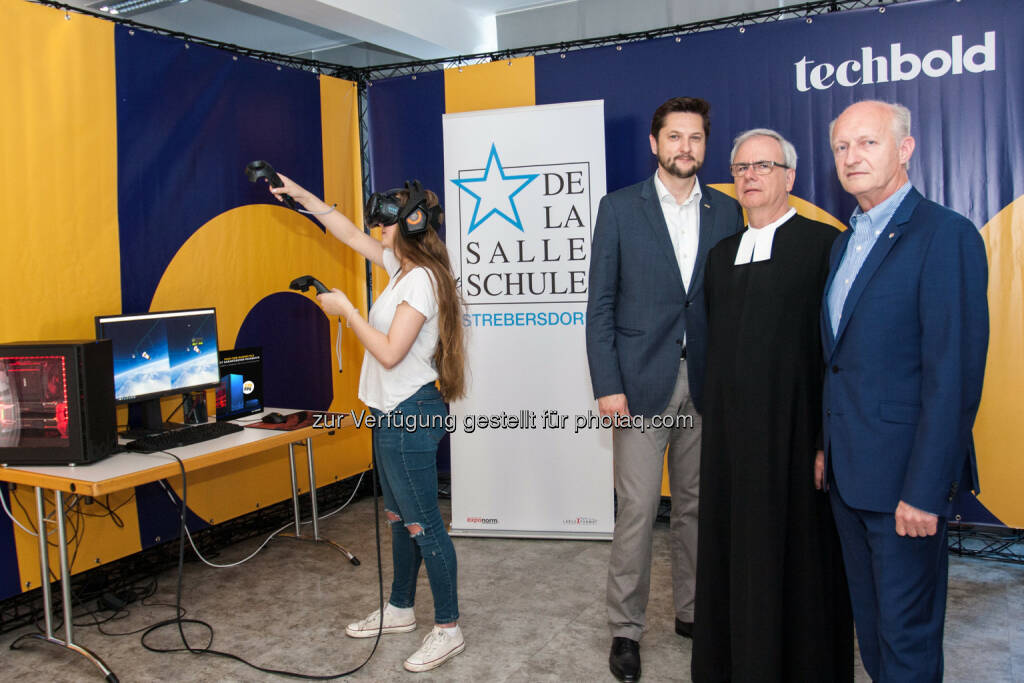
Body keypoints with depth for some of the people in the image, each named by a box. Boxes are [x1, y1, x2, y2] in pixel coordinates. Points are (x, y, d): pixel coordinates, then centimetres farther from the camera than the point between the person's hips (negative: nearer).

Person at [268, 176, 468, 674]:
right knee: (399, 518, 20)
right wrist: (302, 196, 20)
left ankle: (448, 629, 10)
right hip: (392, 413, 10)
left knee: (422, 524, -2)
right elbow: (351, 235, 21)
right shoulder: (402, 267, 9)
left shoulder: (421, 279, -19)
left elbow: (390, 352, -23)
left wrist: (346, 311, -13)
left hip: (409, 415, -10)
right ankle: (399, 610, 36)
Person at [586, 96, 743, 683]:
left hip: (706, 382, 3)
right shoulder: (620, 208, 1)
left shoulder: (727, 211, 8)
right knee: (638, 509, -1)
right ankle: (626, 629, 14)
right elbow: (601, 303, -1)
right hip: (643, 382, -3)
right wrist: (607, 385, -8)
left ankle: (692, 611, 29)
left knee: (697, 503, 12)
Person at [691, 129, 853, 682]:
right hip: (731, 434, 6)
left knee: (797, 555, 6)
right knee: (735, 555, 13)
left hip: (795, 432, -5)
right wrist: (716, 418, 9)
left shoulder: (825, 245, -5)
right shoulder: (721, 256, 14)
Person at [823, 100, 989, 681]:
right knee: (869, 619, 20)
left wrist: (925, 490, -20)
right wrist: (827, 446, 10)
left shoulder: (946, 235, -13)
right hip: (848, 471, 8)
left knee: (907, 633, 6)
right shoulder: (846, 242, 14)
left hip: (904, 477, -8)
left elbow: (954, 375, -19)